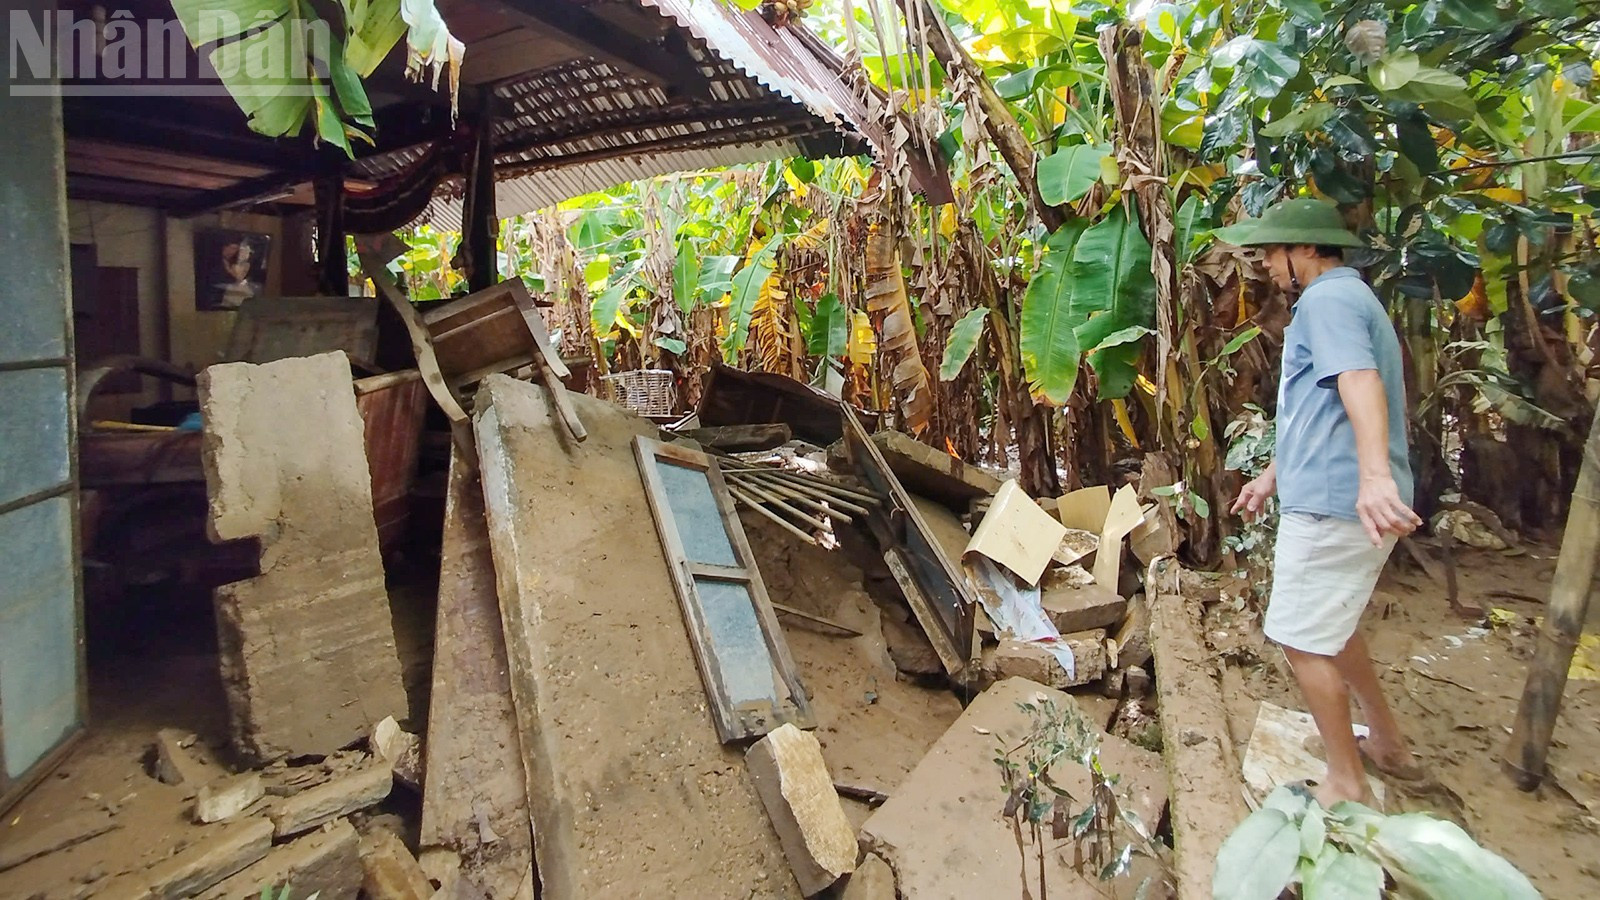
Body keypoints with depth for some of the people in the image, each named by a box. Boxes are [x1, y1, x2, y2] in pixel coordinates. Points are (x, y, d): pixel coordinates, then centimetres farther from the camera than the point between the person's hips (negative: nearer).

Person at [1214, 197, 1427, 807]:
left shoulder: (1327, 299, -12)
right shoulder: (1345, 299, 22)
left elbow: (1360, 382, -32)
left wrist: (1374, 474, -46)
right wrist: (1273, 476, 32)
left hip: (1334, 503, -11)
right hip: (1336, 497, 11)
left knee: (1302, 637, -1)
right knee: (1328, 626, 23)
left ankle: (1346, 783, 12)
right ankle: (1388, 743, 36)